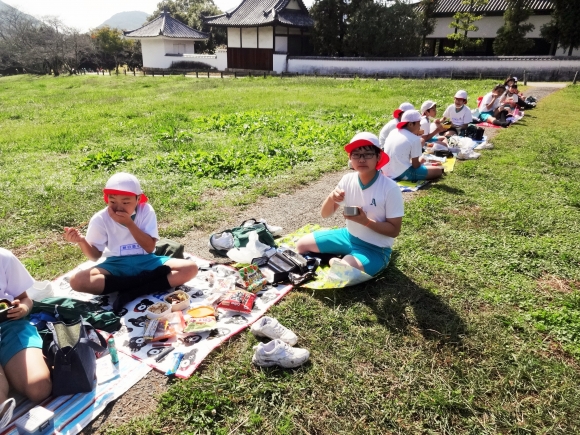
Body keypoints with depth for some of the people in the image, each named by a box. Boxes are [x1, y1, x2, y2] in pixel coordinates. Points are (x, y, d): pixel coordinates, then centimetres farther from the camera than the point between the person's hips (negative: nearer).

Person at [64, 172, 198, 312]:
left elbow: (150, 247, -13)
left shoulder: (146, 210, -9)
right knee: (77, 281, -29)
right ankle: (146, 281, -22)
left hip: (145, 262, 0)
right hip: (116, 265, 0)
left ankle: (132, 293, -26)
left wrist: (129, 224, -23)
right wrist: (81, 241, -23)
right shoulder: (100, 219, -8)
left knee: (190, 268, -23)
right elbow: (95, 255, -3)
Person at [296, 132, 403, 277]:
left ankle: (335, 262, 2)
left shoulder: (390, 188, -21)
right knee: (301, 245, 5)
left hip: (375, 248, -5)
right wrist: (331, 198, -24)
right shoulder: (348, 179, -8)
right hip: (349, 236, 5)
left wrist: (365, 221, -29)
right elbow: (325, 214, -3)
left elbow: (394, 230, -16)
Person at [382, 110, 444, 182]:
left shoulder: (393, 132, 9)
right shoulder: (414, 139, -12)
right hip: (403, 174, -9)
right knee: (439, 170, 2)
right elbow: (415, 165, -8)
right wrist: (421, 161, 13)